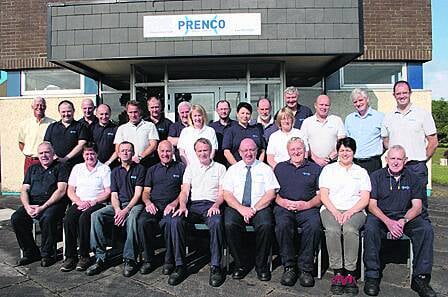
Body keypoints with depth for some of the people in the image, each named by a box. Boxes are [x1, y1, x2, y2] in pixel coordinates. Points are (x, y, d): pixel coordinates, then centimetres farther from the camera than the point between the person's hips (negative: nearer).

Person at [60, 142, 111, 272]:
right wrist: (80, 202, -6)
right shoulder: (77, 168, 19)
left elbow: (108, 192, 0)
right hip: (78, 203, 3)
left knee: (84, 218, -33)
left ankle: (84, 256, -23)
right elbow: (70, 190, 13)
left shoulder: (105, 169, 7)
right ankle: (70, 256, -19)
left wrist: (92, 202, -13)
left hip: (97, 204, -3)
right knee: (68, 219, -27)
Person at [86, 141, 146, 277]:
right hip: (118, 205, 5)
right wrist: (117, 210, -10)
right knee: (96, 215, -22)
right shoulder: (115, 171, 20)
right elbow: (114, 195, 11)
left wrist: (125, 210, -17)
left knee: (132, 218, -38)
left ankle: (130, 260, -29)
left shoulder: (139, 169, 6)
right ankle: (100, 258, -20)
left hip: (134, 204, -4)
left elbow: (138, 193, -4)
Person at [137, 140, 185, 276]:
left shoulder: (181, 167, 14)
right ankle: (148, 259, -11)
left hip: (171, 206, -3)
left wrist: (174, 203, -11)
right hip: (154, 205, 3)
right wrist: (148, 202, -3)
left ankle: (169, 261, -17)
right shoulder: (152, 170, 25)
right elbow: (146, 191, 20)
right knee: (143, 222, -28)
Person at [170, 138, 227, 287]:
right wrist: (183, 206, -9)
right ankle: (180, 266, -21)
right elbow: (184, 191, 11)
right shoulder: (191, 167, 21)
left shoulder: (220, 168, 15)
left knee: (217, 222, -37)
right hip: (193, 205, 2)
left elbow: (222, 193, 7)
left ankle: (215, 266, -27)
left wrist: (216, 205, -15)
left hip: (211, 205, -2)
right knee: (175, 220, -29)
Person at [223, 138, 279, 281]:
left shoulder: (265, 169, 12)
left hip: (260, 208, -1)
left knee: (266, 225, -32)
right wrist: (241, 208, -12)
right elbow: (227, 194, 4)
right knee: (229, 225, -29)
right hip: (236, 208, 1)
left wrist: (253, 209, -12)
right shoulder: (233, 169, 15)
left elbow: (271, 193, 1)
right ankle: (240, 264, -8)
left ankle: (261, 265, -9)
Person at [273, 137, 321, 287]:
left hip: (307, 207, 0)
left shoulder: (315, 168, 19)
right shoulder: (280, 167, 23)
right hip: (284, 207, 1)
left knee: (314, 226, -33)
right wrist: (281, 201, -5)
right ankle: (289, 267, -18)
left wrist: (306, 204, -8)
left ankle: (306, 269, -18)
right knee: (282, 224, -33)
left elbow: (321, 195, 10)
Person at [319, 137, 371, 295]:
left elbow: (365, 199, 8)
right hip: (330, 209, 0)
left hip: (354, 211, 0)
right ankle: (337, 273, -25)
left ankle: (350, 274, -27)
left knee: (350, 229, -34)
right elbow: (323, 195, 7)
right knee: (332, 230, -33)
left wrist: (350, 212, -10)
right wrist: (335, 211, -10)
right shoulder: (329, 169, 18)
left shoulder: (361, 172, 19)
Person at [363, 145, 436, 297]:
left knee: (426, 229, -26)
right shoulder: (376, 176, 3)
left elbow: (417, 206, 2)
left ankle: (421, 277, -17)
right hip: (380, 216, -2)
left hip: (406, 216, 2)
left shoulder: (412, 178, 9)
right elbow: (371, 205, -4)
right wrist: (388, 222, -21)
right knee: (370, 229, -33)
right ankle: (372, 276, -23)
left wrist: (403, 221, -18)